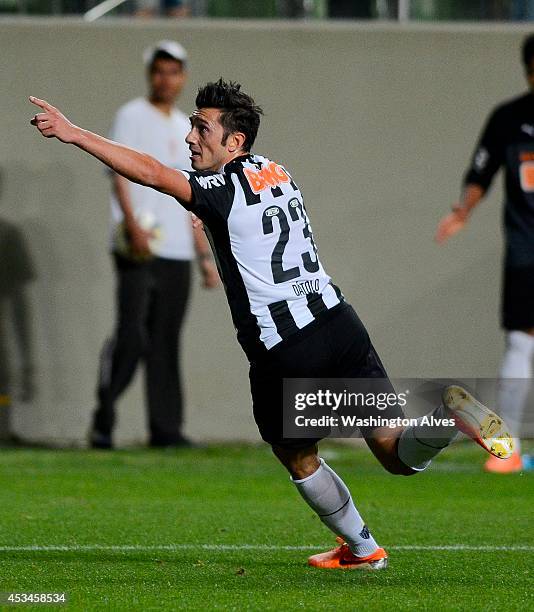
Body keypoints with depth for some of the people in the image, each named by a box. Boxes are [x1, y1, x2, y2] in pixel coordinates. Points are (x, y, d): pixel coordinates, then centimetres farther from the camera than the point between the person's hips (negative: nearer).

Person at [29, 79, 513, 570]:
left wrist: (72, 133, -21)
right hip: (339, 324, 6)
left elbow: (150, 173, -21)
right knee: (400, 456, 4)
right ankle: (450, 412, -24)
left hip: (283, 352, -6)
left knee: (299, 459, 19)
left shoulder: (221, 191, -9)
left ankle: (362, 549, 27)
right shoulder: (276, 172, 13)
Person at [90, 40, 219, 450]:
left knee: (166, 340, 5)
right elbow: (120, 172, -12)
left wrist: (205, 254, 19)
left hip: (177, 251, 6)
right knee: (132, 335, -15)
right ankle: (104, 418, -8)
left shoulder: (186, 128, 21)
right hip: (138, 248, -6)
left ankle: (166, 427, 7)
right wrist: (133, 225, -27)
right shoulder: (133, 117, 1)